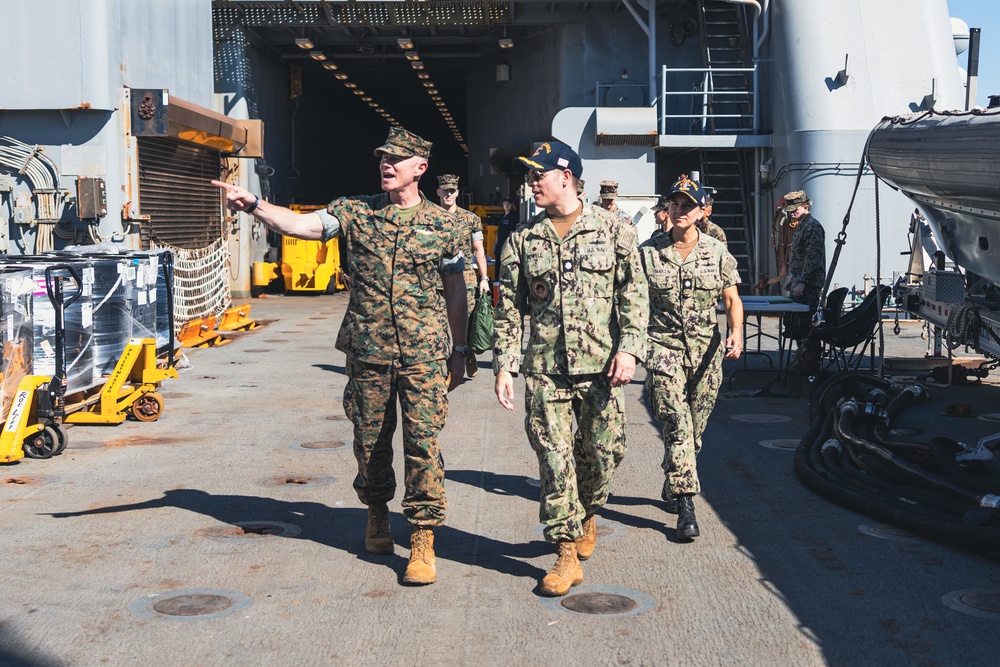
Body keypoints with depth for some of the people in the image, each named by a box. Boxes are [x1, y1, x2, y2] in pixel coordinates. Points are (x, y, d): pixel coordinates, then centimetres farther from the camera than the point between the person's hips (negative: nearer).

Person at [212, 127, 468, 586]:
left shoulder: (444, 225, 2)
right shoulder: (355, 211, 3)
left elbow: (455, 291, 8)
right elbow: (300, 224, -9)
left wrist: (459, 350, 9)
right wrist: (254, 206, -26)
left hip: (424, 354, -2)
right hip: (368, 351, 2)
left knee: (423, 442, -5)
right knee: (370, 440, 12)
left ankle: (422, 541, 0)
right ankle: (377, 513, 36)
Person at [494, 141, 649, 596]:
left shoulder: (612, 231, 3)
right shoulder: (522, 240, 8)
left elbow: (634, 294, 1)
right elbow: (509, 308, 9)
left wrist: (629, 349, -10)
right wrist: (504, 365, 1)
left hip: (601, 367, -1)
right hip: (545, 370, 1)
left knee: (602, 452, 5)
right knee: (554, 460, -2)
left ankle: (587, 516, 35)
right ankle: (567, 554, 5)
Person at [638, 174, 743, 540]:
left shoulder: (717, 253, 4)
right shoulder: (647, 252, 0)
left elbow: (731, 299, 6)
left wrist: (736, 332, -12)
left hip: (706, 348, 3)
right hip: (663, 344, -2)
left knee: (695, 427, 11)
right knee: (676, 422, -15)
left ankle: (672, 487, 34)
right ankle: (684, 503, -16)